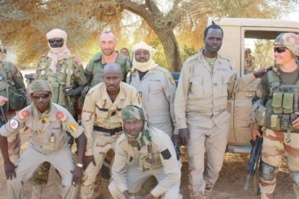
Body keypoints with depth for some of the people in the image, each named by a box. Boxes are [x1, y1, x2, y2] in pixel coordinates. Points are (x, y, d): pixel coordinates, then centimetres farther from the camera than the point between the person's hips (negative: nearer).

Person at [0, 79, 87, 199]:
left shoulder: (61, 113, -34)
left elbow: (81, 137, -26)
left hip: (59, 149, -2)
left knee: (71, 182, -18)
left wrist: (79, 166, -30)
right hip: (36, 148, 2)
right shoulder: (26, 113, -28)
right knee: (13, 179, -7)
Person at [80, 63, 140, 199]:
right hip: (99, 134, -1)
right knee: (89, 173, -1)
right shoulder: (93, 93, -22)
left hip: (122, 134, 1)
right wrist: (88, 151, -10)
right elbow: (87, 123, -12)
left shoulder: (132, 92, -19)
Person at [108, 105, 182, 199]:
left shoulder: (160, 139, -41)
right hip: (142, 163, 4)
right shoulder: (122, 141, -26)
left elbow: (173, 175, -38)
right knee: (114, 188, -13)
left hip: (164, 165, -4)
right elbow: (118, 171, -11)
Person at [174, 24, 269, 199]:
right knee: (196, 166, -1)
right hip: (196, 121, -4)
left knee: (216, 164, 15)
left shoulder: (225, 64, 6)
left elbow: (233, 87, 22)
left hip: (220, 121, 4)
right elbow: (181, 96, -6)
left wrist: (254, 76, 10)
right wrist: (181, 125, -10)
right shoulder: (191, 63, -6)